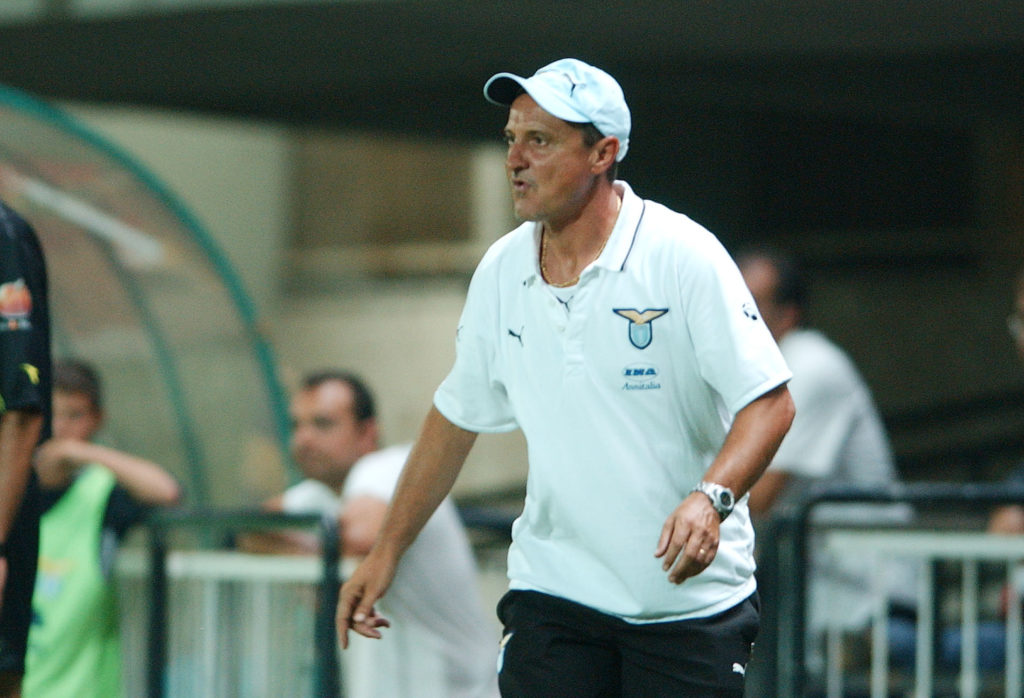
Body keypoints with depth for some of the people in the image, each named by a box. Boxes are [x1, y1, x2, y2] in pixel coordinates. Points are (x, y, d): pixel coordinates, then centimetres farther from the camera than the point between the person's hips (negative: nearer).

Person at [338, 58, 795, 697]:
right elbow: (457, 417, 17)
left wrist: (710, 499, -29)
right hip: (552, 591, 3)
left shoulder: (684, 256, -11)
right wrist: (388, 551, 17)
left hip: (691, 595, -3)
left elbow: (770, 401, -12)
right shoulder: (500, 272, 5)